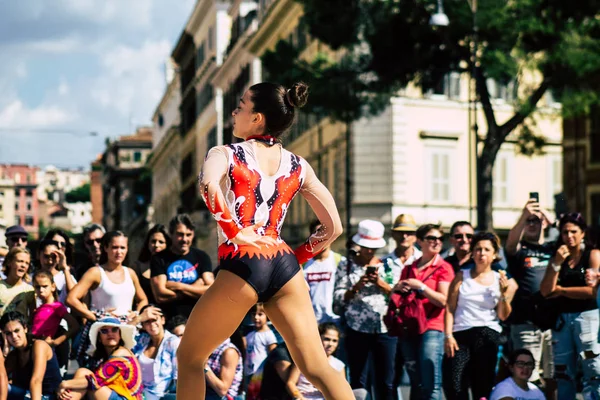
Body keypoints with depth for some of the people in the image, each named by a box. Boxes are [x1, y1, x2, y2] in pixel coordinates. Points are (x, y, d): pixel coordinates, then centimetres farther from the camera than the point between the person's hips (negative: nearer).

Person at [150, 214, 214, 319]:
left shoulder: (201, 257, 9)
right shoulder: (159, 259, 3)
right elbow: (160, 296, -8)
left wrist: (178, 286, -6)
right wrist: (195, 289, -5)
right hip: (169, 321, -1)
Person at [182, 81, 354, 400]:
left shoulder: (225, 155, 2)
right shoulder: (299, 166, 14)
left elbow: (208, 186, -23)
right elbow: (333, 226, 10)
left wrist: (235, 232, -13)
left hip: (242, 266, -4)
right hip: (284, 266, 4)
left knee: (190, 357, 16)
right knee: (317, 368, 2)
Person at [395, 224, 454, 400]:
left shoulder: (444, 268, 1)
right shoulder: (409, 269, 16)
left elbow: (443, 300, -9)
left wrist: (420, 287, -15)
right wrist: (397, 288, 2)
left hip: (432, 329, -5)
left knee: (431, 385, -10)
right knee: (416, 384, 9)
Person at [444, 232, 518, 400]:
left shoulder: (500, 280, 11)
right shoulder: (462, 276, 11)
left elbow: (503, 316, 5)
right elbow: (450, 307, 5)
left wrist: (503, 294, -9)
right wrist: (448, 335, -5)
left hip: (487, 334, 0)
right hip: (460, 334, 0)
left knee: (482, 385, -3)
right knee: (453, 384, -12)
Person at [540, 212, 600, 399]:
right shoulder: (557, 256, 12)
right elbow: (546, 291, 1)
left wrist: (561, 290, -2)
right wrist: (556, 263, -10)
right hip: (562, 319, 5)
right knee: (563, 374, 8)